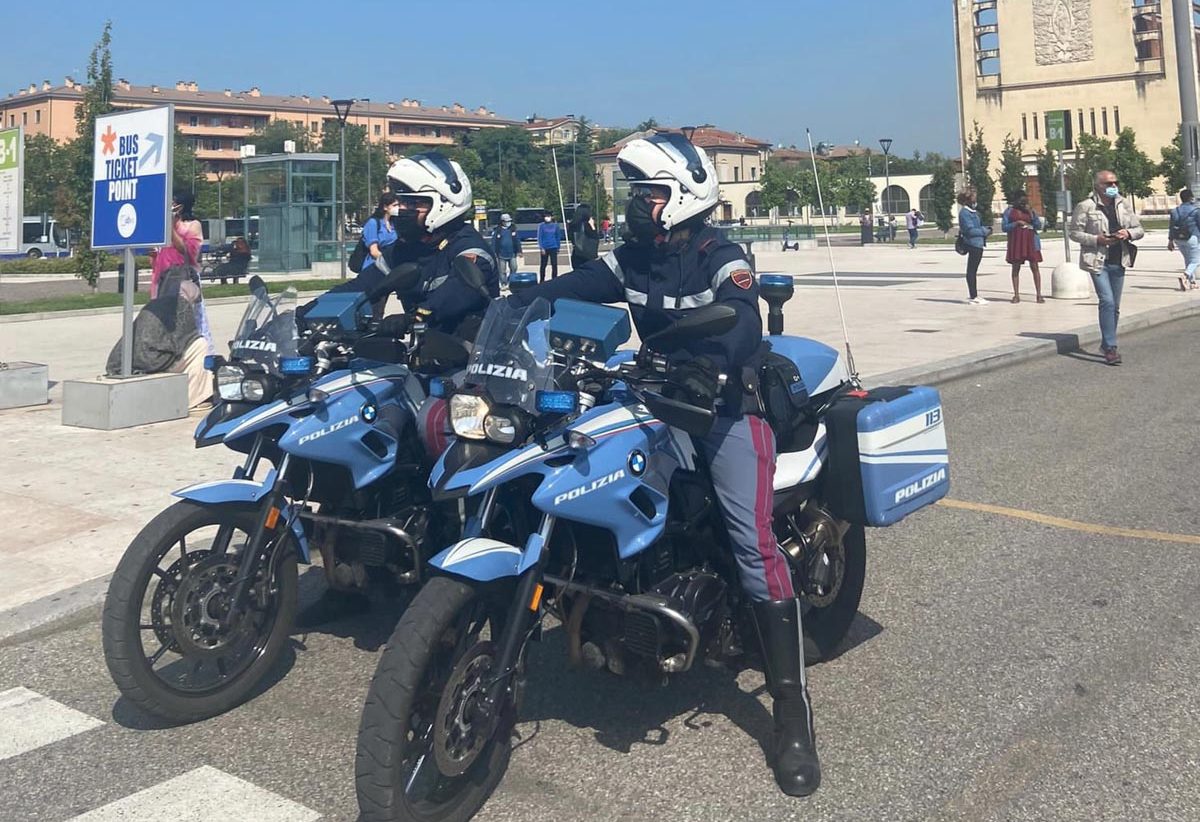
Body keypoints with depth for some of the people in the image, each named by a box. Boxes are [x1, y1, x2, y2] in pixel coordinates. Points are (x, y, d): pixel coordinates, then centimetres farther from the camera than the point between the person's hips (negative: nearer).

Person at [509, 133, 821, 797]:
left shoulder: (719, 257, -11)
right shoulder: (629, 257, 8)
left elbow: (743, 321, -28)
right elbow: (568, 288, -1)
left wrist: (709, 359, -49)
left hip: (727, 401, -7)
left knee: (752, 542, -18)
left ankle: (792, 711, -16)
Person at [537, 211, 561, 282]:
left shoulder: (555, 225, 5)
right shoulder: (542, 226, -1)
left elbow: (557, 237, 9)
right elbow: (539, 237, -3)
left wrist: (558, 247, 7)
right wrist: (541, 247, -10)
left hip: (553, 247, 1)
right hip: (545, 248, -1)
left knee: (554, 265, -2)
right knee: (543, 265, 7)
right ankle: (542, 280, 19)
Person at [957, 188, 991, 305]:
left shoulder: (972, 211, 16)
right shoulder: (965, 212, -14)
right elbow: (970, 230, -19)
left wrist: (985, 228, 4)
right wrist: (985, 231, -11)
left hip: (978, 243, 10)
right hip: (973, 243, -10)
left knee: (973, 270, 15)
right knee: (972, 270, -4)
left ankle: (974, 295, 22)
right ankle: (973, 297, -1)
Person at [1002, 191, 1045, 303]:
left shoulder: (1031, 211, 10)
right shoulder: (1009, 211, 5)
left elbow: (1039, 226, 3)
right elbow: (1004, 227, -2)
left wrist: (1031, 214, -6)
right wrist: (1017, 223, -14)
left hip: (1030, 241, 1)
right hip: (1015, 242, -1)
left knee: (1034, 267, -2)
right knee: (1016, 268, 2)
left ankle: (1039, 295, -1)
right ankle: (1016, 295, 7)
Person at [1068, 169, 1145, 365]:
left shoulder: (1124, 205, 10)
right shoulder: (1085, 207, -6)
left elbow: (1140, 230, 14)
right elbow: (1074, 233, -5)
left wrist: (1128, 233, -9)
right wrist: (1096, 239, -18)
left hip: (1118, 262, 6)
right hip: (1098, 261, -6)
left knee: (1115, 306, 11)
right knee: (1107, 301, -16)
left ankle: (1106, 344, 24)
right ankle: (1110, 347, -12)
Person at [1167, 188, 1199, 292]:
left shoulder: (1175, 211, 4)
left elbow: (1172, 226, 7)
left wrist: (1170, 241, 12)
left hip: (1178, 239, 6)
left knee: (1188, 260, 20)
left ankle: (1192, 281, 23)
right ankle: (1185, 276, -25)